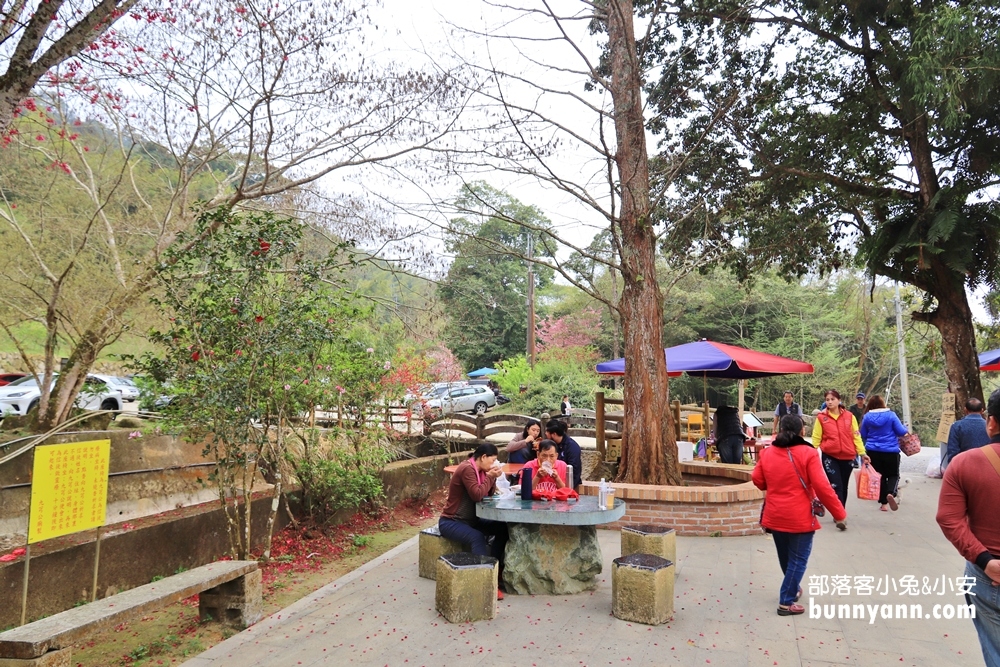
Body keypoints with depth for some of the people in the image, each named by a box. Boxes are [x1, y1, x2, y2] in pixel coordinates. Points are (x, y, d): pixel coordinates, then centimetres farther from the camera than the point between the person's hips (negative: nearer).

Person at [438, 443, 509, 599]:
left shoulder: (479, 469, 6)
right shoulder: (467, 468, -23)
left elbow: (489, 493, 8)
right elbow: (477, 495, -31)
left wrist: (492, 477, -8)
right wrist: (490, 477, -20)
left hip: (470, 520, 9)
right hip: (451, 522, -9)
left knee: (502, 528, -5)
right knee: (477, 537, -34)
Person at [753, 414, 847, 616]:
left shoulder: (767, 452, 0)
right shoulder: (807, 453, -14)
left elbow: (758, 480, 6)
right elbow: (821, 486, -16)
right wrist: (839, 512, -5)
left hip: (775, 516, 5)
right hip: (800, 518, -5)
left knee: (785, 558, 22)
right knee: (798, 560, 6)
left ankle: (792, 589, 41)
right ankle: (786, 602, 7)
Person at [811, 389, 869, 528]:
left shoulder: (849, 416, 3)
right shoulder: (821, 417, -2)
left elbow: (856, 436, 6)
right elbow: (816, 437, 1)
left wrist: (862, 453, 2)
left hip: (847, 457, 3)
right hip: (830, 456, -2)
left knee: (843, 487, 13)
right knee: (836, 486, -12)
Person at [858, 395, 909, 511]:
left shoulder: (867, 417, 0)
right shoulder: (891, 415, -7)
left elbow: (863, 435, 9)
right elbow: (901, 432, -5)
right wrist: (906, 430, 17)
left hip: (873, 451, 2)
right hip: (891, 451, -2)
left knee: (879, 476, 13)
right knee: (893, 475, 11)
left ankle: (883, 502, 12)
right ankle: (891, 493, -19)